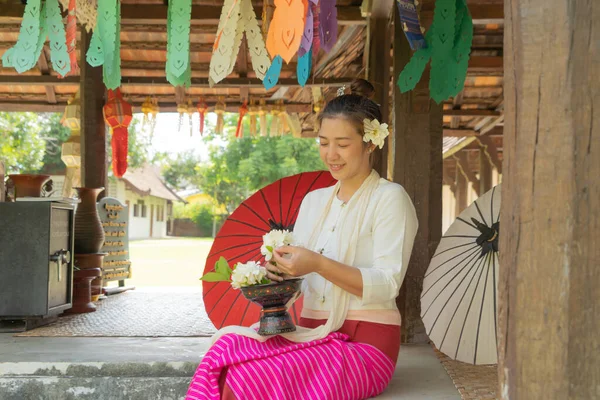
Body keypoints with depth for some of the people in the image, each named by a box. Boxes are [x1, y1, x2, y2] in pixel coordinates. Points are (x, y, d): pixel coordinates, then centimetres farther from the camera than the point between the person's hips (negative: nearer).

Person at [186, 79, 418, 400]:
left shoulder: (390, 198, -3)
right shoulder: (313, 200, 16)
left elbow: (388, 285, -13)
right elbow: (298, 274, 13)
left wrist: (317, 264, -25)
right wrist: (278, 272, -11)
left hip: (363, 342, -5)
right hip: (312, 334, 6)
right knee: (226, 346, -24)